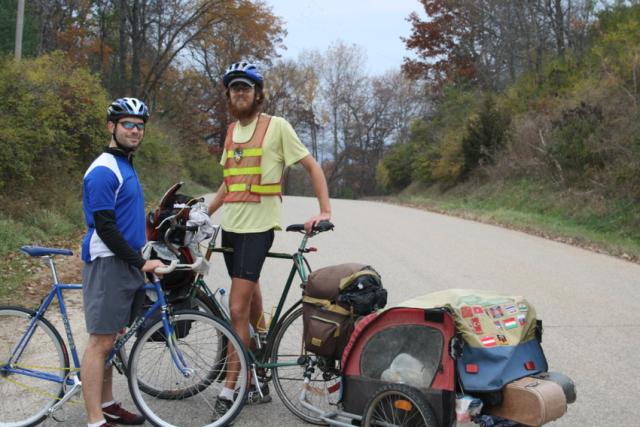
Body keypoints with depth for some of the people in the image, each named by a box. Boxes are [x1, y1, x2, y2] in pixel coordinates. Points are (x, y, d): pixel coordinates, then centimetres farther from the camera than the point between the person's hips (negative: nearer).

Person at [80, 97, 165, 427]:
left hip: (126, 263, 9)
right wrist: (141, 262, -18)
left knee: (111, 338, 15)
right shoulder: (103, 171, -15)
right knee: (101, 341, -5)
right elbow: (104, 227, -20)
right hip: (108, 264, -9)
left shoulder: (125, 165, 15)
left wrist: (138, 260, 22)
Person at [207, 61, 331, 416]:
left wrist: (325, 211, -13)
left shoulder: (276, 126, -6)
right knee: (251, 305, 14)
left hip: (258, 227, -7)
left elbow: (312, 167, -4)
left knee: (238, 310, -10)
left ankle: (230, 386, 1)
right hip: (231, 226, 7)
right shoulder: (231, 131, 14)